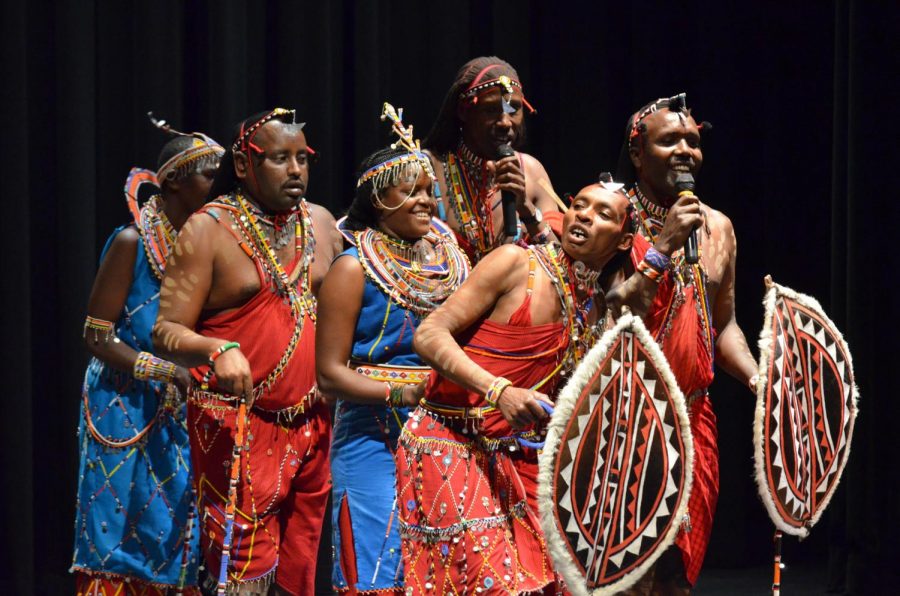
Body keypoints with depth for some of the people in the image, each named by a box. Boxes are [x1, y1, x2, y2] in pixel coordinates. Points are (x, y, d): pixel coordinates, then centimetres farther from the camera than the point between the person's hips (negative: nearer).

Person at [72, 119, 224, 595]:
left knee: (176, 538, 3)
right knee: (123, 539, -4)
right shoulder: (132, 243, -10)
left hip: (183, 414, 5)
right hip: (128, 410, -5)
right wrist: (167, 372, -21)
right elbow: (97, 338, -11)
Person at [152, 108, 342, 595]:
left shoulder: (321, 223, 12)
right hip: (237, 428, -5)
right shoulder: (208, 231, -4)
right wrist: (218, 349, -29)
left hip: (312, 426, 5)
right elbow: (166, 333, -9)